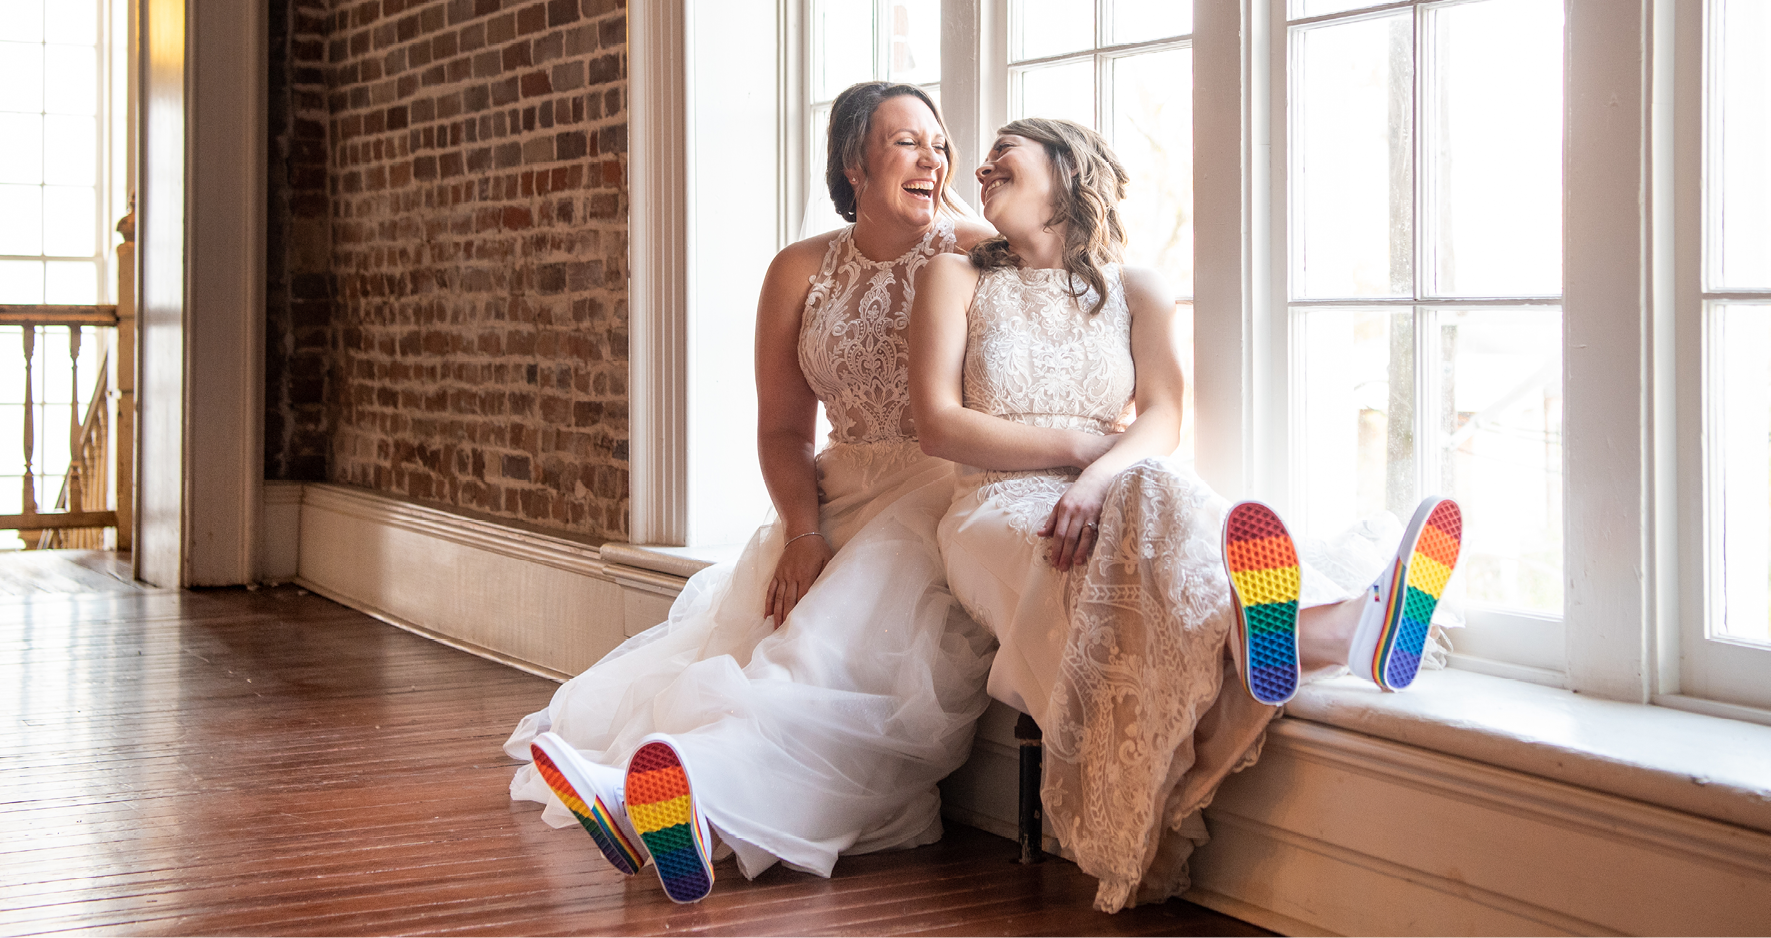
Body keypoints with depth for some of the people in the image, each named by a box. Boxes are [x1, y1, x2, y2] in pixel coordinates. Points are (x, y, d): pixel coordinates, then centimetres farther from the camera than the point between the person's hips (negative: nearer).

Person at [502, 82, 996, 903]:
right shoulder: (801, 273, 8)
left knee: (844, 637, -32)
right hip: (840, 497, 8)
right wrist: (802, 533, -8)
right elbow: (783, 429, 8)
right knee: (737, 615, -15)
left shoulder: (979, 256, -1)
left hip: (950, 494, -8)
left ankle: (705, 785, -55)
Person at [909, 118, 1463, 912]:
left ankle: (1355, 624, -70)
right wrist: (1083, 444, -6)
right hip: (1003, 511, -1)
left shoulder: (1137, 293, 19)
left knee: (1150, 505, -38)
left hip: (1125, 499, 2)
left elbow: (1161, 422, 1)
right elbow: (938, 426, 0)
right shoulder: (957, 280, 15)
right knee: (1148, 526, -37)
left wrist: (1101, 477, -23)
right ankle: (1329, 635, -69)